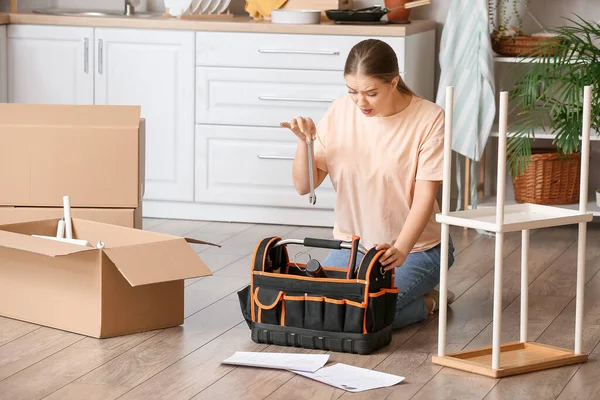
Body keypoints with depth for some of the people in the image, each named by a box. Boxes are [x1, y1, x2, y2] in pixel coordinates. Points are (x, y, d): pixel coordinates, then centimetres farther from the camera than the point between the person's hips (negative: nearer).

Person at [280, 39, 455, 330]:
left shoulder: (429, 118, -14)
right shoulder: (340, 111, -3)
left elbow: (425, 197, -17)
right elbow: (303, 186, -1)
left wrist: (400, 249, -33)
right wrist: (304, 142, -20)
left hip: (415, 247, -5)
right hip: (351, 243, 5)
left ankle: (425, 302, 6)